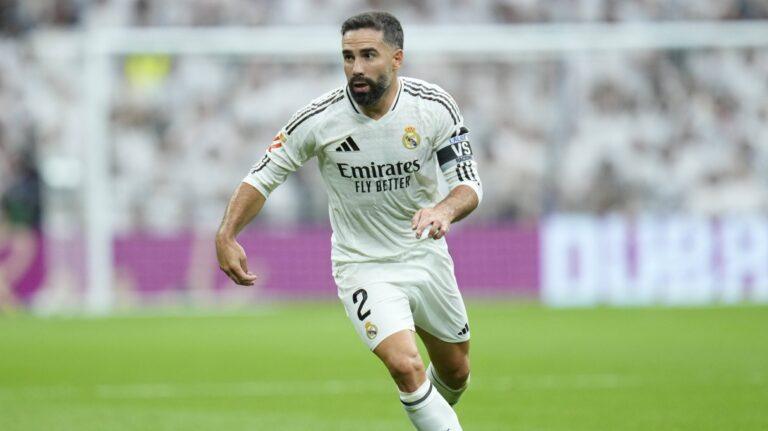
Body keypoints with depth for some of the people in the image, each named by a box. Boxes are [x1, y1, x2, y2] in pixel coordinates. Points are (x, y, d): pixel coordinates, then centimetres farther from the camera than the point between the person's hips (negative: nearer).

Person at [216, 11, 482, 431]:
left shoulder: (435, 107, -14)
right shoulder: (318, 120, -18)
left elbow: (469, 182, -11)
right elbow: (264, 175, -5)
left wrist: (445, 210, -35)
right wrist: (226, 235, -18)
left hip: (426, 255, 3)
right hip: (362, 266, -3)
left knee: (455, 372, 18)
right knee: (406, 366, -25)